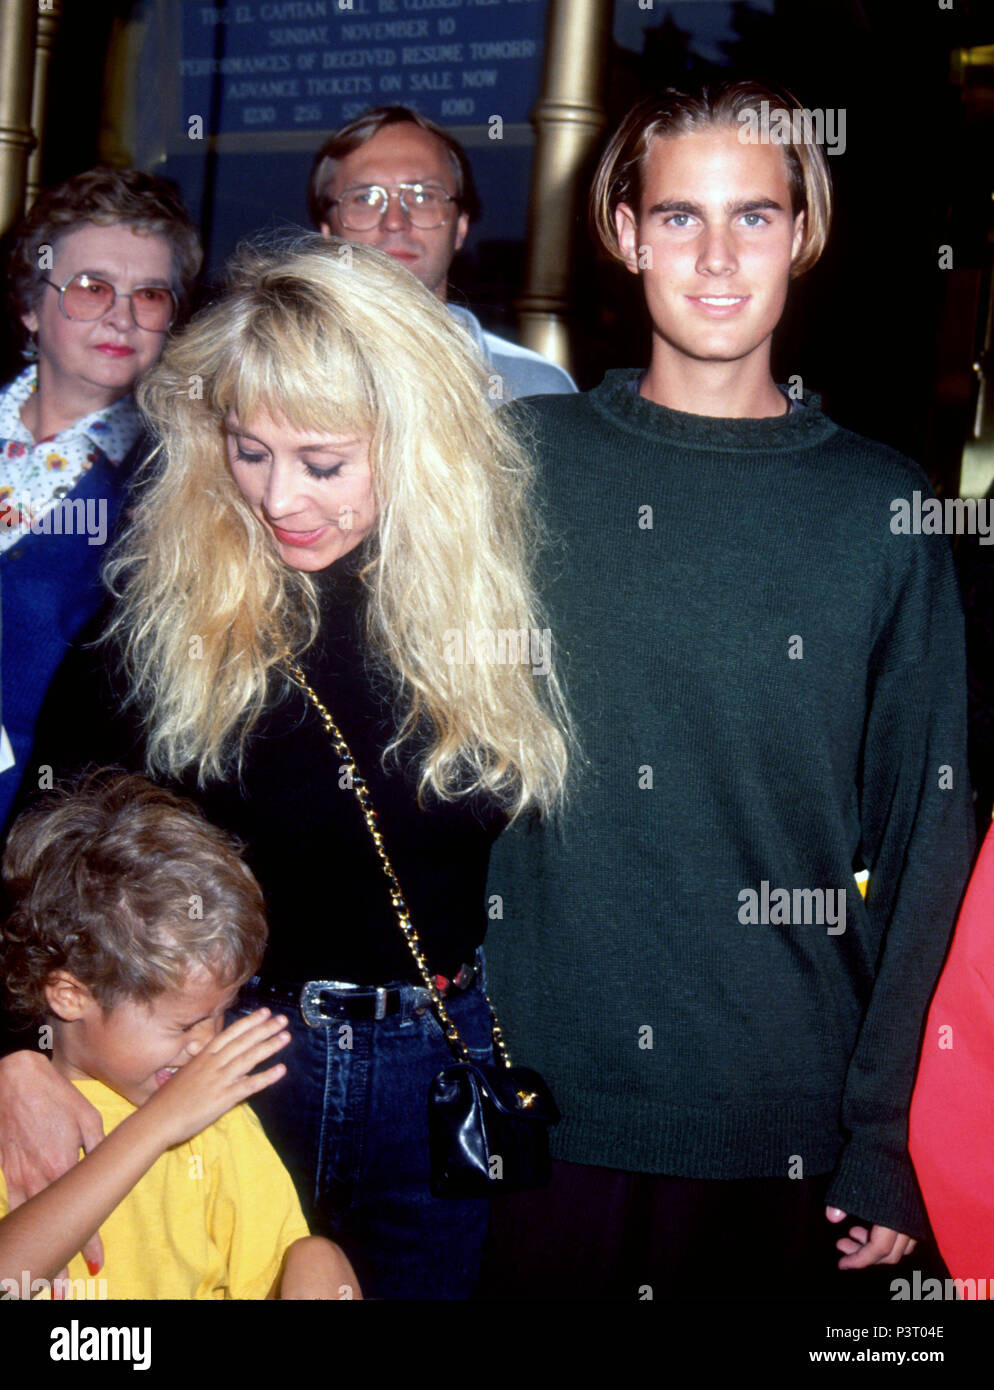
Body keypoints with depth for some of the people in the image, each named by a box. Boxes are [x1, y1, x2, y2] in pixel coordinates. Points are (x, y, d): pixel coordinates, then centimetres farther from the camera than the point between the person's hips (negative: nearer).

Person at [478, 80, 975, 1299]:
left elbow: (925, 832, 2)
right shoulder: (527, 461, 2)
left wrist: (890, 1136, -2)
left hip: (795, 1140, 0)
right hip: (546, 1116, 0)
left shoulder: (882, 508, 2)